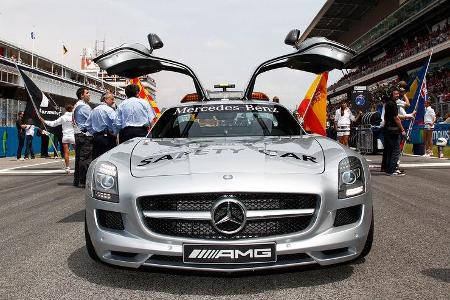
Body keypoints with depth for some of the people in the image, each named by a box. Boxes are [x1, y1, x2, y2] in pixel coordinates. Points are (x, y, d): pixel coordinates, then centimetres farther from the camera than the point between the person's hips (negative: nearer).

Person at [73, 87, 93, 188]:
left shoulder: (76, 106, 19)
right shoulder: (84, 106, -11)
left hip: (78, 134, 10)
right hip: (85, 135, -10)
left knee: (79, 157, 12)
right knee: (85, 158, -8)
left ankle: (77, 180, 17)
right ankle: (83, 182, -8)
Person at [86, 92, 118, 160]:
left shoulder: (94, 110, 15)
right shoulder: (109, 109, -6)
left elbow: (88, 125, 17)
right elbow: (115, 123, -18)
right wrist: (114, 135, -5)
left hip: (96, 137, 7)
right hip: (107, 137, -7)